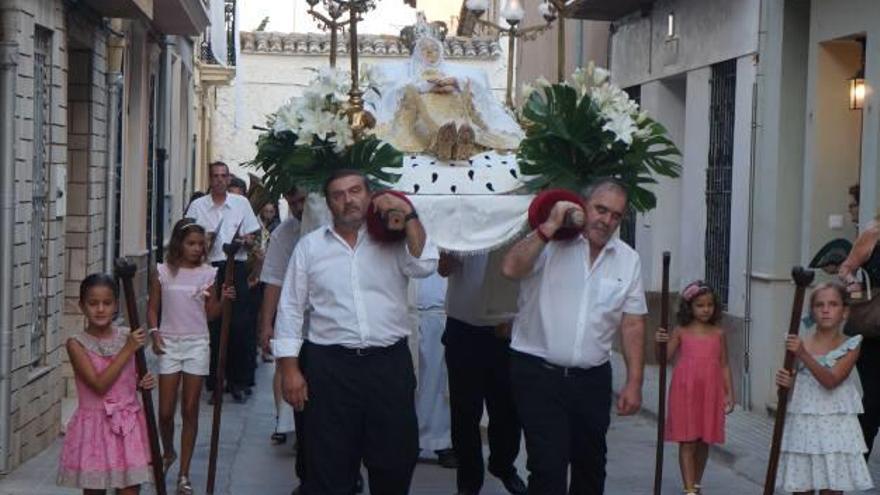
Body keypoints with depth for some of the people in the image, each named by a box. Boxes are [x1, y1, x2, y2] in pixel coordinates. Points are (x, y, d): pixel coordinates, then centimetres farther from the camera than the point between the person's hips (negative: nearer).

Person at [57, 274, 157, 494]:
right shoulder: (77, 344, -10)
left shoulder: (128, 337, 2)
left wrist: (142, 383, -5)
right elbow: (99, 385, -20)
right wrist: (128, 350, -20)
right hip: (94, 425, -3)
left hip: (128, 424, 3)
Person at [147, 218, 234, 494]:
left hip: (197, 344, 0)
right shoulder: (163, 272, 0)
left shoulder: (207, 273, 1)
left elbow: (210, 314, 5)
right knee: (166, 411, 2)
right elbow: (153, 308, 5)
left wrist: (223, 300, -13)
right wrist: (155, 333, -9)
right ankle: (168, 453, 33)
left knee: (190, 410, 3)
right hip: (170, 343, 0)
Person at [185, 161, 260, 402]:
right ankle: (213, 380, 12)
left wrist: (245, 240, -11)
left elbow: (251, 239, 12)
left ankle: (239, 382, 8)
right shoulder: (197, 206, 7)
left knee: (239, 326, -2)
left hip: (235, 268, 0)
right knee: (211, 326, 2)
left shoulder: (241, 203, 9)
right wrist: (203, 243, -13)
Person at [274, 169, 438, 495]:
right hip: (330, 367, -1)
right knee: (330, 466, 5)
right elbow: (291, 309, 5)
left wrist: (408, 214, -12)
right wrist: (289, 369, -1)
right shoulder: (310, 245, 6)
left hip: (390, 364, 1)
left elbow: (425, 266, -12)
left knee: (396, 460, 9)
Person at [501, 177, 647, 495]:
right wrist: (550, 227, -22)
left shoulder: (628, 260, 6)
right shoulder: (549, 243, -6)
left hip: (592, 379, 5)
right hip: (538, 373, -5)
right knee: (549, 467, -8)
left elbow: (632, 324, 6)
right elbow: (511, 269, -24)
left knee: (591, 464, 17)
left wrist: (634, 383, 2)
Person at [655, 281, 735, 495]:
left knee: (704, 442, 11)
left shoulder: (718, 334, 7)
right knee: (687, 442, -3)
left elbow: (724, 365, 9)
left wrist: (729, 393, 4)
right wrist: (660, 342, -23)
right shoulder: (681, 332, 1)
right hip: (685, 392, -2)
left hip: (710, 394, 2)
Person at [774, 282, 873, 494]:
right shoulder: (800, 344, 3)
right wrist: (785, 382, -13)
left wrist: (803, 354, -27)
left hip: (834, 427, -2)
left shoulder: (850, 346, -4)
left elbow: (831, 381, -19)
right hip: (802, 426, 2)